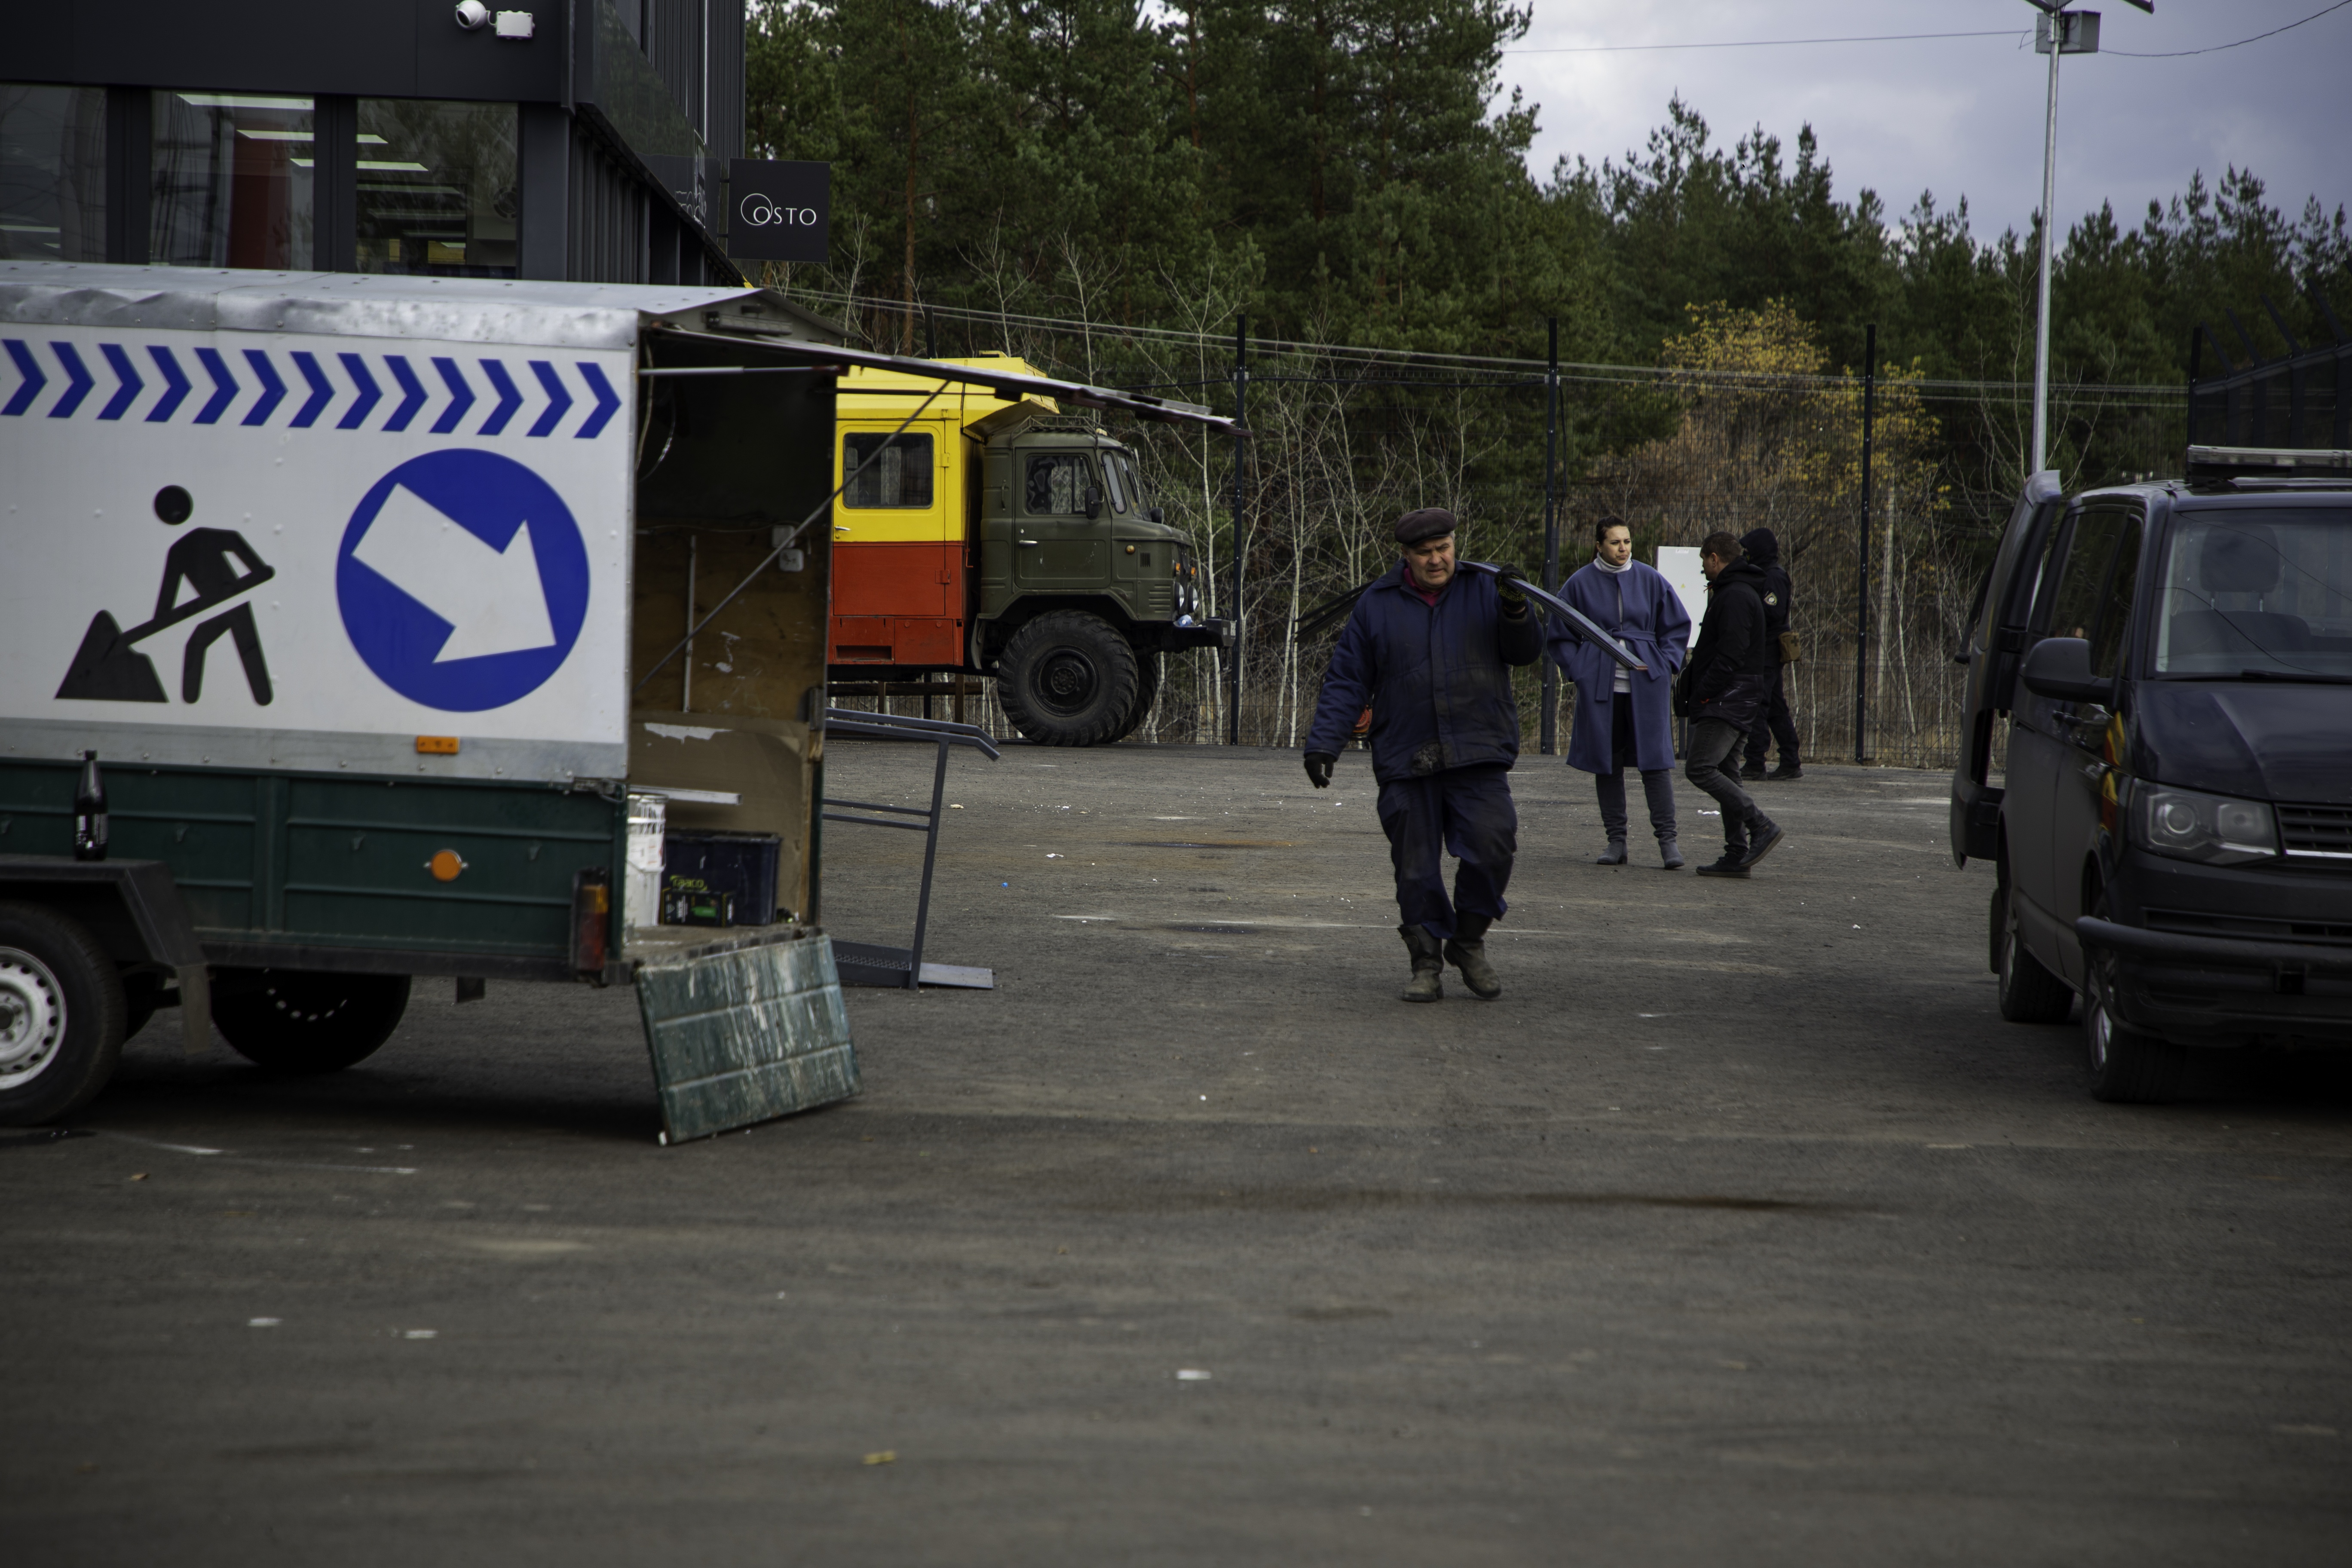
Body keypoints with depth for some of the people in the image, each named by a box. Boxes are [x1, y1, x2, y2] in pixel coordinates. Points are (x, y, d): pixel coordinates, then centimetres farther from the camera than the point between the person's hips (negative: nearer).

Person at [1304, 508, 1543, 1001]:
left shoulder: (1483, 590, 7)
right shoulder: (1378, 606, 7)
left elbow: (1526, 653, 4)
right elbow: (1346, 681, 9)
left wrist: (1515, 614, -16)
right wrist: (1324, 743, 0)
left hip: (1478, 757, -1)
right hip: (1406, 763, 1)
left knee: (1491, 846, -16)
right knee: (1416, 868, 1)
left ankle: (1469, 943, 6)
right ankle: (1427, 964, 14)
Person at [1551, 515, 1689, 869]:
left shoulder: (1649, 580, 3)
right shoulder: (1581, 584, 2)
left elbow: (1678, 626, 13)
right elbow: (1560, 634, 12)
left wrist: (1665, 664, 3)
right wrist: (1579, 670, 1)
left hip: (1647, 684, -1)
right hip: (1600, 687, 1)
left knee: (1655, 759, -6)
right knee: (1606, 762, 2)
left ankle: (1667, 839, -2)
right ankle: (1616, 840, 10)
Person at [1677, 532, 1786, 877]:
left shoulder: (1735, 596, -13)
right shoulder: (1737, 592, 21)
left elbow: (1731, 655, -22)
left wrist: (1703, 693, -19)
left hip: (1726, 701, -11)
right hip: (1734, 703, 11)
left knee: (1700, 769, -16)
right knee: (1722, 773, 9)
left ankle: (1762, 828, -18)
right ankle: (1737, 856, 7)